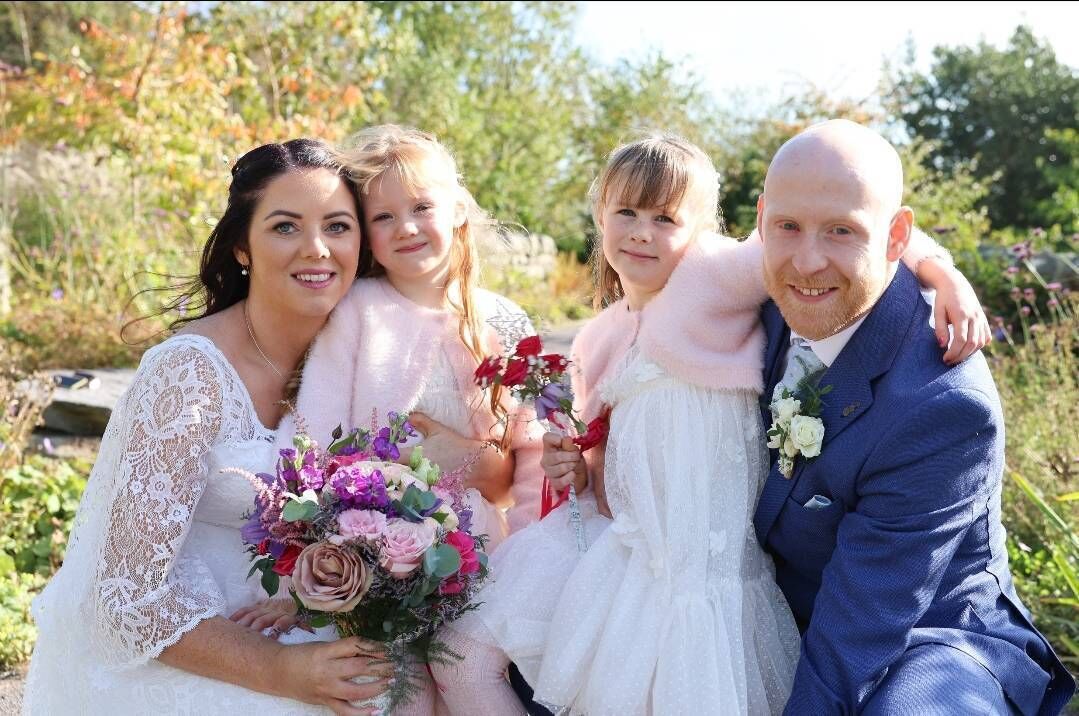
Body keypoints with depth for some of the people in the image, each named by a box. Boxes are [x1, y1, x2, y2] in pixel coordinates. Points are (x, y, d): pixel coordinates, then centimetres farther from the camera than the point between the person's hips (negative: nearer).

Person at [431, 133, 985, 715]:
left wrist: (944, 278, -28)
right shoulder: (596, 343, 13)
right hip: (615, 544, 7)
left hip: (699, 562, -7)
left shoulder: (715, 275, -8)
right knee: (460, 657, 3)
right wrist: (576, 469, 1)